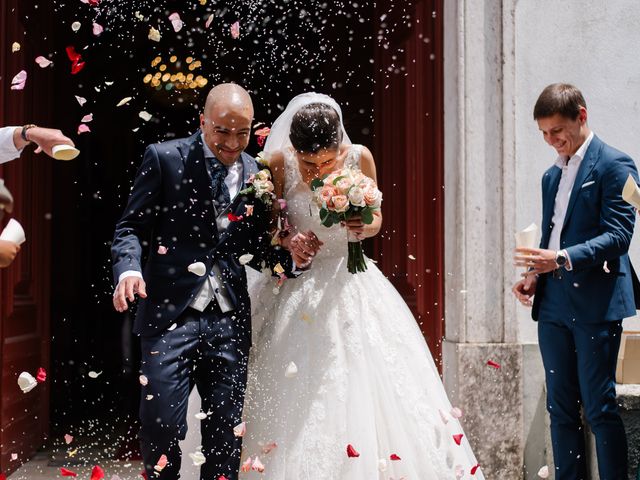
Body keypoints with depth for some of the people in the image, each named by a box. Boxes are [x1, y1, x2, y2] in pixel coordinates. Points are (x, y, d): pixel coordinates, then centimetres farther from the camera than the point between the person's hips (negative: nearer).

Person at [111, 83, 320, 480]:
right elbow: (131, 227, 0)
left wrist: (290, 256, -5)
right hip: (172, 315, -3)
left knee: (226, 432, 8)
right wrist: (129, 269, -19)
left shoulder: (256, 174, 10)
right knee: (161, 425, -6)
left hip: (230, 321, 3)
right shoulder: (165, 158, 0)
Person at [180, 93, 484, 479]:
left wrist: (364, 227, -16)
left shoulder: (360, 158, -7)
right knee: (292, 399, -3)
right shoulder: (280, 162, -11)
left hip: (348, 284, 2)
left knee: (363, 385, -1)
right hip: (297, 287, -1)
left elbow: (375, 219, 6)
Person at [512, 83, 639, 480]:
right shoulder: (552, 176, 19)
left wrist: (562, 259, -26)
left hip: (596, 303, -7)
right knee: (561, 407, 10)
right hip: (553, 303, 7)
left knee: (599, 407, -4)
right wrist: (534, 275, 6)